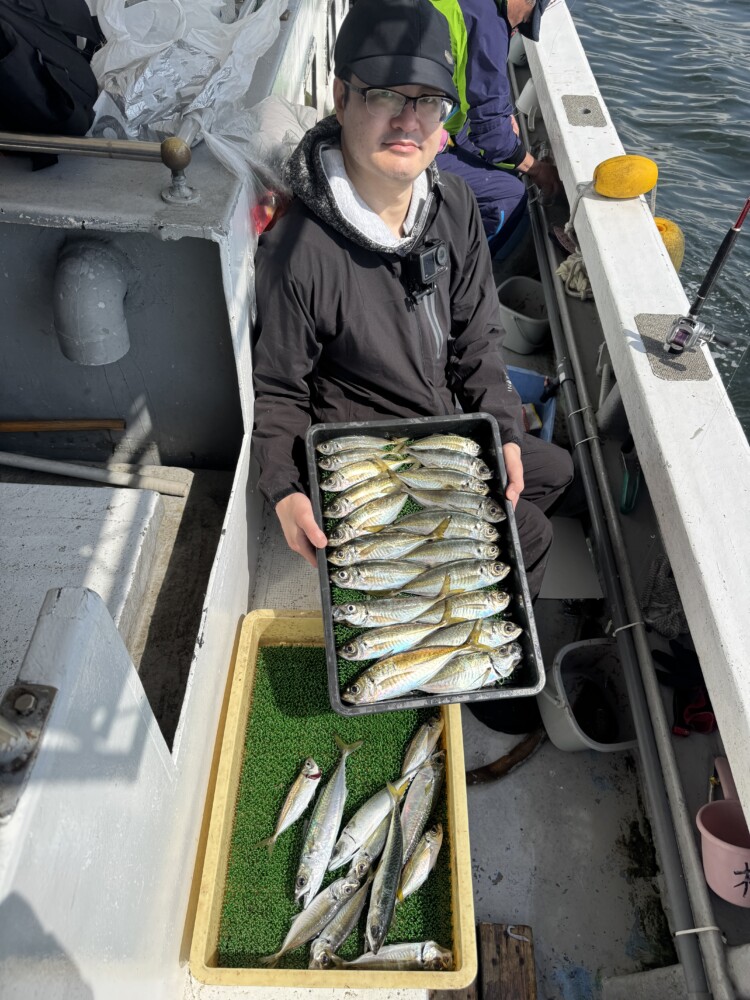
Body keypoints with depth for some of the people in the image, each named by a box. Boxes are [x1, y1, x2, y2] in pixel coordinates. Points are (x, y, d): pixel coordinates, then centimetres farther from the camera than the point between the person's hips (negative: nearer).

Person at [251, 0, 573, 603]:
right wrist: (285, 490, -28)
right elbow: (279, 391, -15)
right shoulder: (296, 252, -26)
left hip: (448, 430, 7)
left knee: (554, 468, 21)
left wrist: (504, 431, -8)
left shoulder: (454, 205, -6)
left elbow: (477, 338, 2)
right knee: (530, 535, -5)